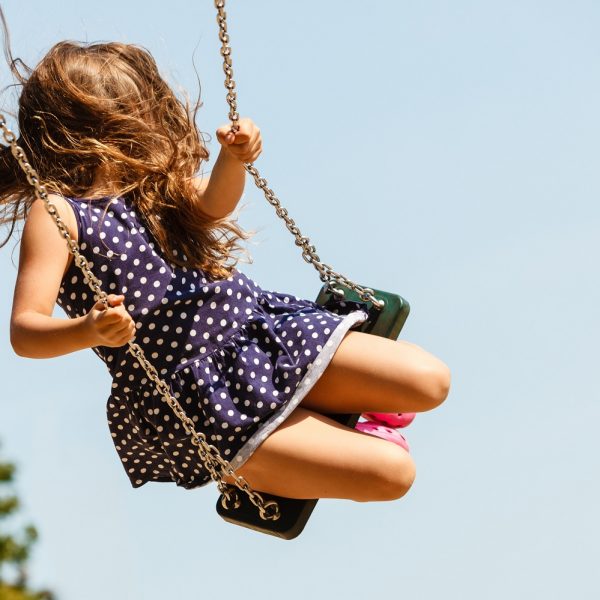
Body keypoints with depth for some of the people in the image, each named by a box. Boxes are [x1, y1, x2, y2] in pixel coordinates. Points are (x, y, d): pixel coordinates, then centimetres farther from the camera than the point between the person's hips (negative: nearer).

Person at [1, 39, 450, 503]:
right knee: (390, 472, -16)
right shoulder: (56, 211, -11)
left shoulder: (147, 183, 14)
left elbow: (211, 205, -3)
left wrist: (233, 158, -22)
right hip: (193, 400, -7)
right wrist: (88, 330, -39)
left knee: (428, 381, -7)